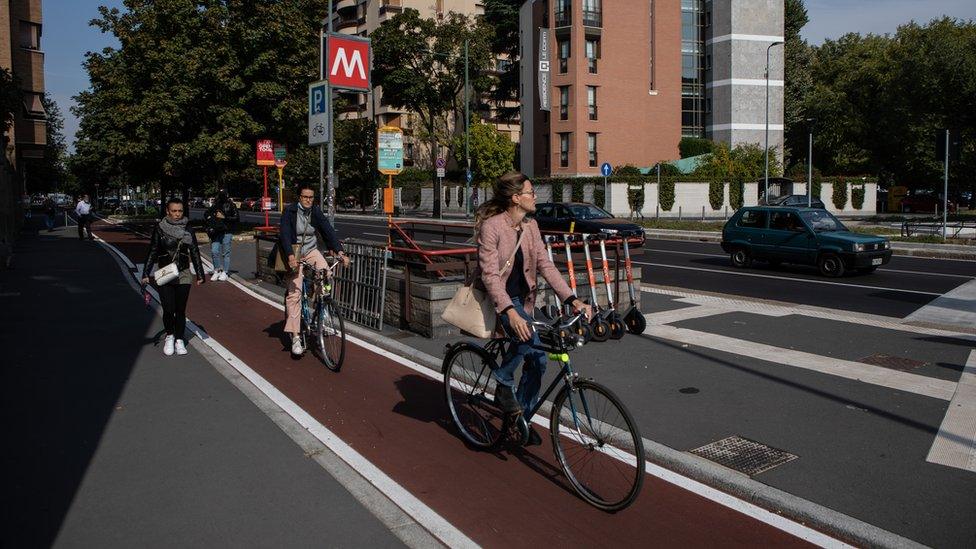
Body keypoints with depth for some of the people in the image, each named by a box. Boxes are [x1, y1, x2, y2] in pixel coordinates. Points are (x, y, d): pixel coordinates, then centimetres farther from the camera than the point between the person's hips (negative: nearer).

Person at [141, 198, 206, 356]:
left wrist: (200, 275, 2)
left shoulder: (188, 229, 3)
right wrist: (146, 274, -4)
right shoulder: (159, 228, -2)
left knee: (181, 310, 6)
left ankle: (179, 340, 22)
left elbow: (195, 252, 6)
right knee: (168, 310, -8)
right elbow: (152, 252, 1)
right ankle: (169, 336, 18)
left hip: (184, 275, 2)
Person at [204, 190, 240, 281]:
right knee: (214, 251, -3)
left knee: (226, 253, 0)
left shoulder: (231, 206, 1)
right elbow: (206, 214, 26)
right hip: (216, 232, 3)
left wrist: (224, 217, -11)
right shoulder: (214, 206, 13)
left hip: (227, 232, -3)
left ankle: (224, 272, 9)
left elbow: (237, 218, -5)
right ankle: (217, 270, 12)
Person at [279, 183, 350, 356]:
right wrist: (291, 256, -39)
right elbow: (285, 234, -23)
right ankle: (295, 337, -9)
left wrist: (340, 252, -25)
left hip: (312, 250, 3)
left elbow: (328, 231, -11)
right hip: (295, 253, -3)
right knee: (294, 293, -11)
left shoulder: (316, 212, -2)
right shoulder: (290, 212, -12)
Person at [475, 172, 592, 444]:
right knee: (527, 336, -34)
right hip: (497, 298, -7)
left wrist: (572, 299, -13)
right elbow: (490, 275, -24)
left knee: (537, 360, 3)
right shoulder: (491, 227, -18)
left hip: (522, 298, 7)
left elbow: (545, 265, -2)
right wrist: (510, 312, -37)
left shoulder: (531, 226, 3)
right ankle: (503, 385, -8)